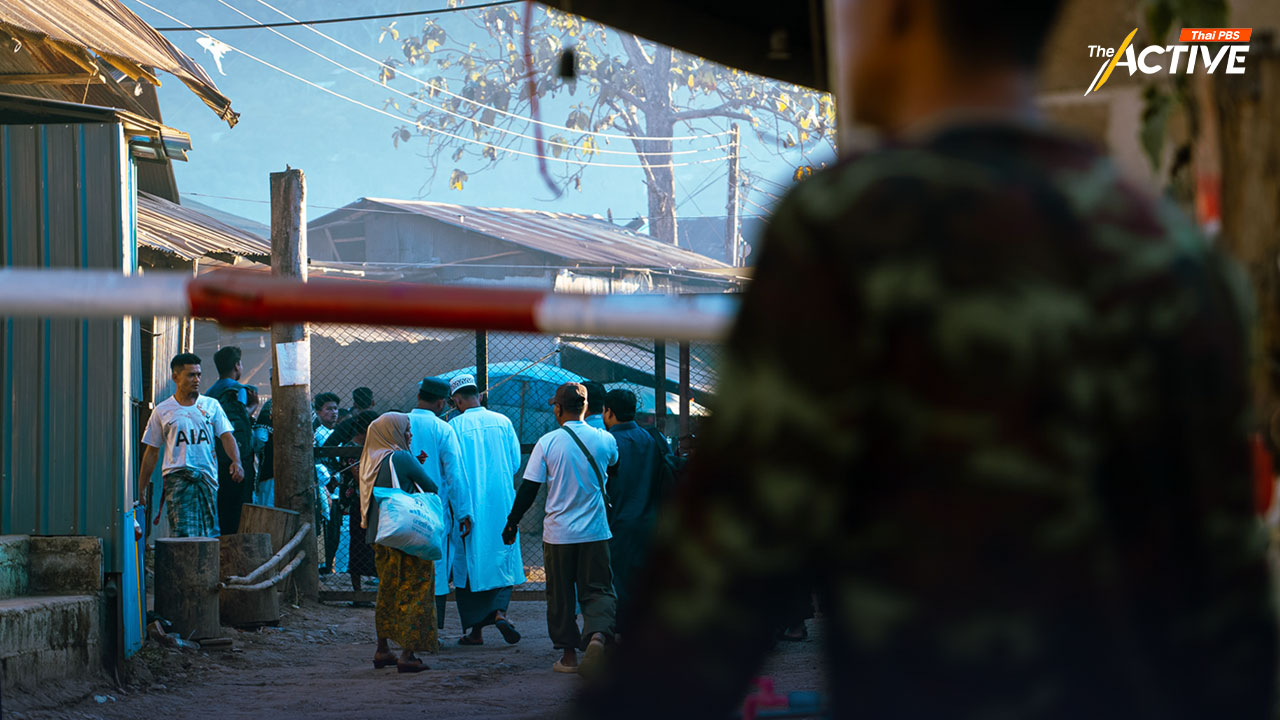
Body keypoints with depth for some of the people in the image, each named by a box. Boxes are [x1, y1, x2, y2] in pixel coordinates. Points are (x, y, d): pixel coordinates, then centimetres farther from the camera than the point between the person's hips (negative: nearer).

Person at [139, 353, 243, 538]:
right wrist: (142, 487, 11)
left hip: (207, 475, 2)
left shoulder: (211, 405, 13)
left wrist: (236, 462, -14)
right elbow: (152, 451, 13)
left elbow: (226, 436, 6)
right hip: (177, 475, -2)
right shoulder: (162, 411, 9)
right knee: (183, 532, -17)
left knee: (209, 534, 0)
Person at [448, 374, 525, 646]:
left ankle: (475, 630, 7)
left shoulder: (455, 426, -8)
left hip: (468, 504, -2)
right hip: (501, 502, 2)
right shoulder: (503, 422, 2)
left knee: (470, 563, 5)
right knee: (503, 560, 10)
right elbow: (516, 463, 6)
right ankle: (500, 611, -12)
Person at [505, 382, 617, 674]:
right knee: (597, 590, 5)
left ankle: (568, 654, 13)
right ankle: (598, 632, -22)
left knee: (560, 596, 10)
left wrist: (512, 523, 5)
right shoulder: (604, 440, -1)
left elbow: (528, 489, -5)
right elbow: (615, 463, 20)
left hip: (558, 532, -1)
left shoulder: (547, 442, -7)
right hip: (595, 532, 1)